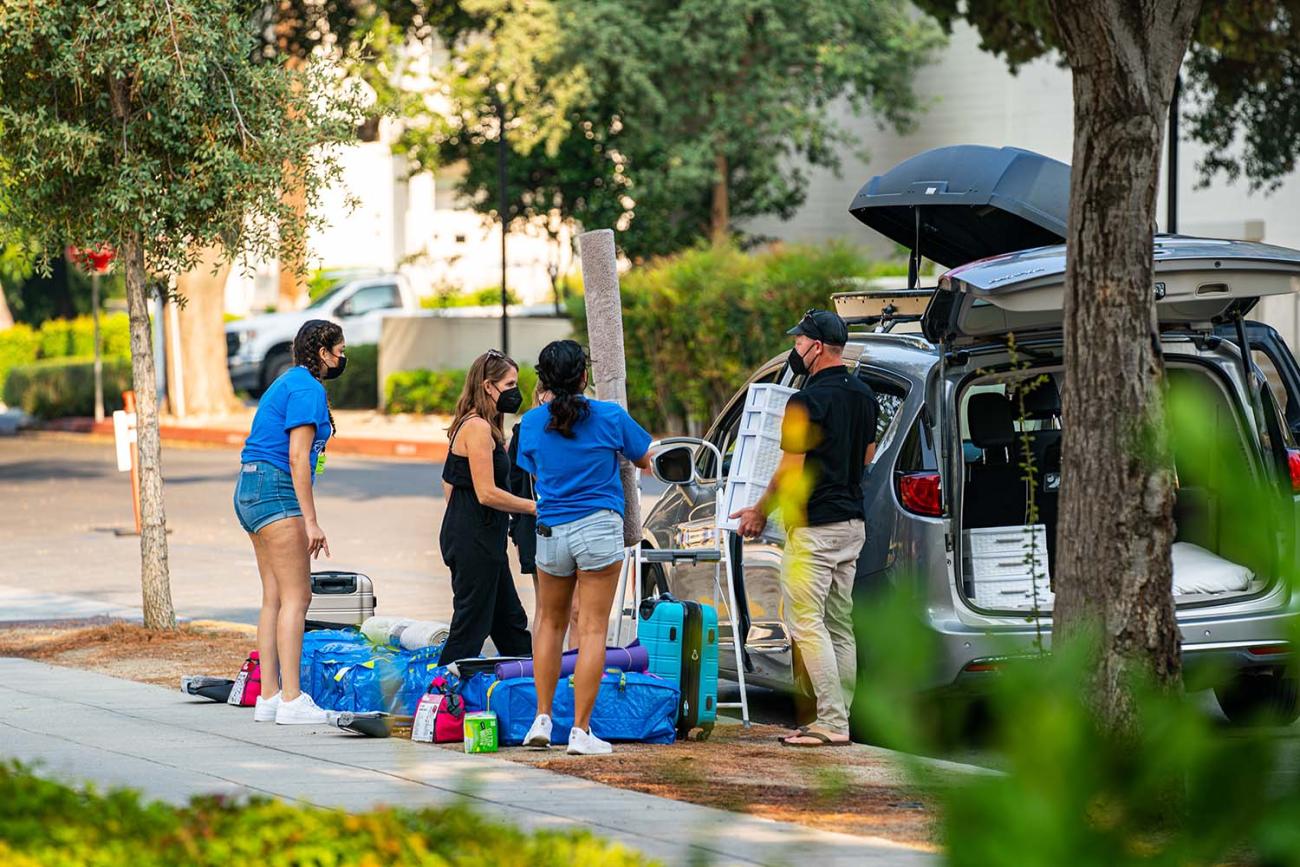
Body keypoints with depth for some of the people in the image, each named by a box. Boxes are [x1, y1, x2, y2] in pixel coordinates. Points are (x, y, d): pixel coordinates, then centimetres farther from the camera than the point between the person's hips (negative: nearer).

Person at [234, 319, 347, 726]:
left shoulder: (290, 383, 20)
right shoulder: (307, 389, -11)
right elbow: (298, 457, -18)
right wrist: (311, 521, -19)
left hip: (252, 492, 10)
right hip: (277, 492, -10)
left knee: (275, 597, 9)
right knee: (296, 597, -10)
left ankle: (269, 696, 8)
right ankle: (291, 700, -13)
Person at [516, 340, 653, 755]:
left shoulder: (532, 422, 0)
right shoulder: (609, 416, -6)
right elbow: (644, 461, 9)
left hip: (551, 531, 3)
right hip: (599, 527, -3)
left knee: (549, 622, 20)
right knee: (592, 629, -2)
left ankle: (542, 720, 17)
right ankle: (580, 731, -5)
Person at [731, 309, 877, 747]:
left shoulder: (807, 402, -16)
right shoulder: (863, 395, 11)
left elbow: (790, 472, -15)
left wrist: (759, 512, -1)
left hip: (814, 526, -9)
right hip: (853, 521, 9)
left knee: (807, 624, -8)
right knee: (839, 625, 11)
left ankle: (831, 721, -14)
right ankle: (839, 720, 12)